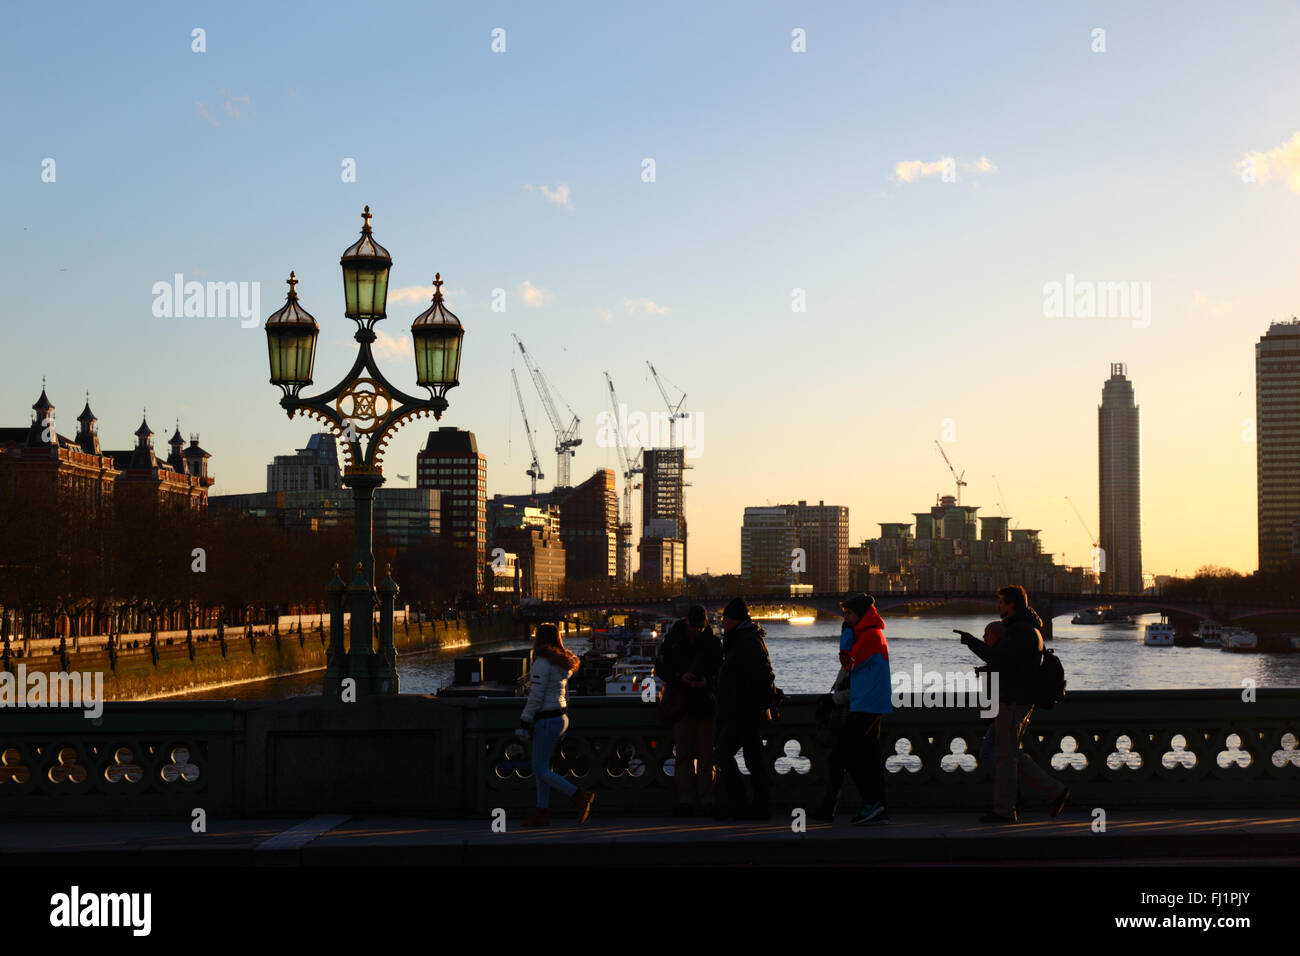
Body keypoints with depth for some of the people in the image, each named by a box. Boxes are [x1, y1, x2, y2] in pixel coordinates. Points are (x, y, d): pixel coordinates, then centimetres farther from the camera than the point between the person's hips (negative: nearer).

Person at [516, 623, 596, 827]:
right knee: (541, 767, 13)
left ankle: (580, 796, -10)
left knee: (540, 769, -4)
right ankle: (542, 814, 12)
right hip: (560, 716, 9)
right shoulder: (563, 663, 12)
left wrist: (524, 723, -16)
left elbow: (536, 696, -19)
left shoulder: (543, 661, -16)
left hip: (547, 720, -9)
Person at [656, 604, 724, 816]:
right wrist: (680, 677, -16)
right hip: (680, 705, 1)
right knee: (683, 753, 2)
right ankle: (685, 800, 3)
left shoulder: (713, 642, 2)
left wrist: (707, 682, -17)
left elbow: (721, 672, 3)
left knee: (706, 754, 0)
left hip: (705, 703, -1)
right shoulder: (673, 641, 2)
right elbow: (661, 668, 1)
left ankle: (706, 799, 3)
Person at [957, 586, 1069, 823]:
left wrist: (971, 641, -13)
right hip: (1022, 699, 10)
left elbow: (997, 658, -24)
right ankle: (1055, 791, 12)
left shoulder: (1019, 630, -16)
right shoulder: (1031, 629, 18)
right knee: (1013, 755, 14)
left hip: (1012, 701, -10)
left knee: (1006, 755, -3)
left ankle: (1004, 810, 2)